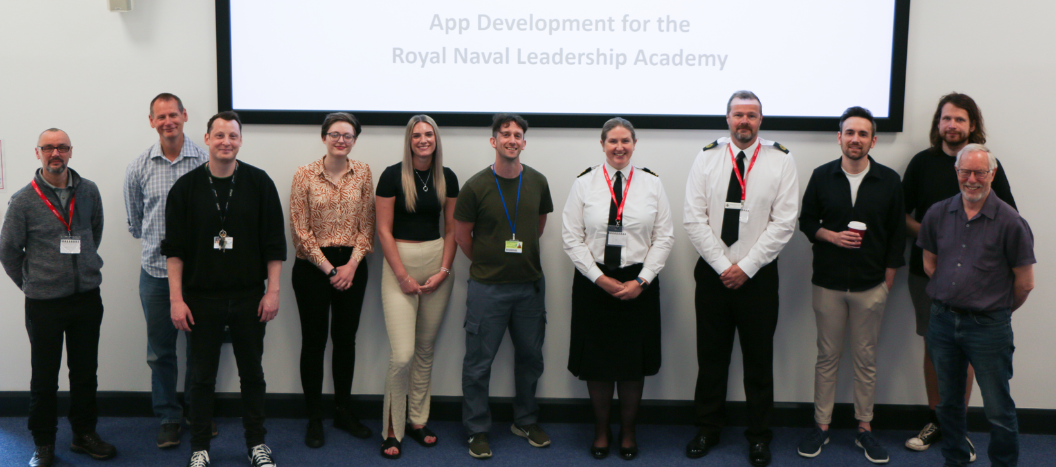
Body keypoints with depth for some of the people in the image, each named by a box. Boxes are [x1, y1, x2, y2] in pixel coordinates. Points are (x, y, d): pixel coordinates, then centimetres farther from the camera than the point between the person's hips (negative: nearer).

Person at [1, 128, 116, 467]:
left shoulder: (89, 191, 1)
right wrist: (31, 284, 7)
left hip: (87, 298, 3)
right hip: (44, 303, -3)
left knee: (85, 371, 12)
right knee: (44, 377, 7)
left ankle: (84, 433, 28)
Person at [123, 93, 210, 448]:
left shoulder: (206, 162, -7)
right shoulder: (139, 167, 0)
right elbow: (134, 221, 13)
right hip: (155, 271, 1)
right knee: (160, 351, 9)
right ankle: (167, 417, 23)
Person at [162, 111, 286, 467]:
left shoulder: (259, 183, 0)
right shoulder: (186, 187, -1)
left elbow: (274, 243, 1)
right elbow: (174, 248, 0)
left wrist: (273, 291, -3)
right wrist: (176, 299, -5)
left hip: (249, 298, 1)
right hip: (202, 298, 0)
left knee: (252, 372, 10)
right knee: (202, 375, 9)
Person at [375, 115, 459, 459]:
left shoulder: (447, 178, 5)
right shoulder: (392, 176, -7)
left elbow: (451, 229, 10)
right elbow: (384, 230, -7)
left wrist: (444, 271, -2)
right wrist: (403, 276, -10)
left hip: (437, 260, 4)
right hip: (399, 262, -4)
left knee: (426, 349, 11)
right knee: (402, 354, -10)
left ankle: (417, 420, 24)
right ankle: (392, 430, 6)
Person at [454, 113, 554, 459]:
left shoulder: (537, 182, 1)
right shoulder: (476, 186, -10)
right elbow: (461, 235, 0)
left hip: (530, 284, 4)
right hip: (488, 287, -3)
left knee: (530, 356, 14)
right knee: (479, 362, 3)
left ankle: (526, 421, 31)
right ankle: (477, 430, 18)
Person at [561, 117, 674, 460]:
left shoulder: (652, 184, 3)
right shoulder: (584, 184, 1)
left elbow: (664, 237, 2)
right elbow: (572, 238, -2)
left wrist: (641, 280, -8)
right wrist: (600, 278, -10)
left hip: (639, 283, 1)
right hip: (594, 281, 0)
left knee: (634, 360, 7)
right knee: (596, 358, 6)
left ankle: (628, 430, 25)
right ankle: (601, 430, 24)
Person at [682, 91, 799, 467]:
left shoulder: (781, 161, -3)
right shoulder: (707, 157, 1)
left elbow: (784, 222, -7)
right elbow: (694, 218, -3)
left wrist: (746, 267, -11)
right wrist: (723, 266, -10)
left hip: (758, 275, -1)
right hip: (713, 272, 1)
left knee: (759, 358, 8)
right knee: (711, 354, 10)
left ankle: (759, 435, 23)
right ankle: (707, 429, 25)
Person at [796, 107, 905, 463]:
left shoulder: (889, 181, -1)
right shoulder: (822, 176, 1)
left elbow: (897, 235, 4)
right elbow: (806, 221, 8)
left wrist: (888, 281, 2)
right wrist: (831, 236, -12)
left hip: (871, 286, 0)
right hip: (827, 283, 0)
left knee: (866, 359, 8)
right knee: (827, 356, 8)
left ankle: (864, 428, 19)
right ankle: (821, 425, 18)